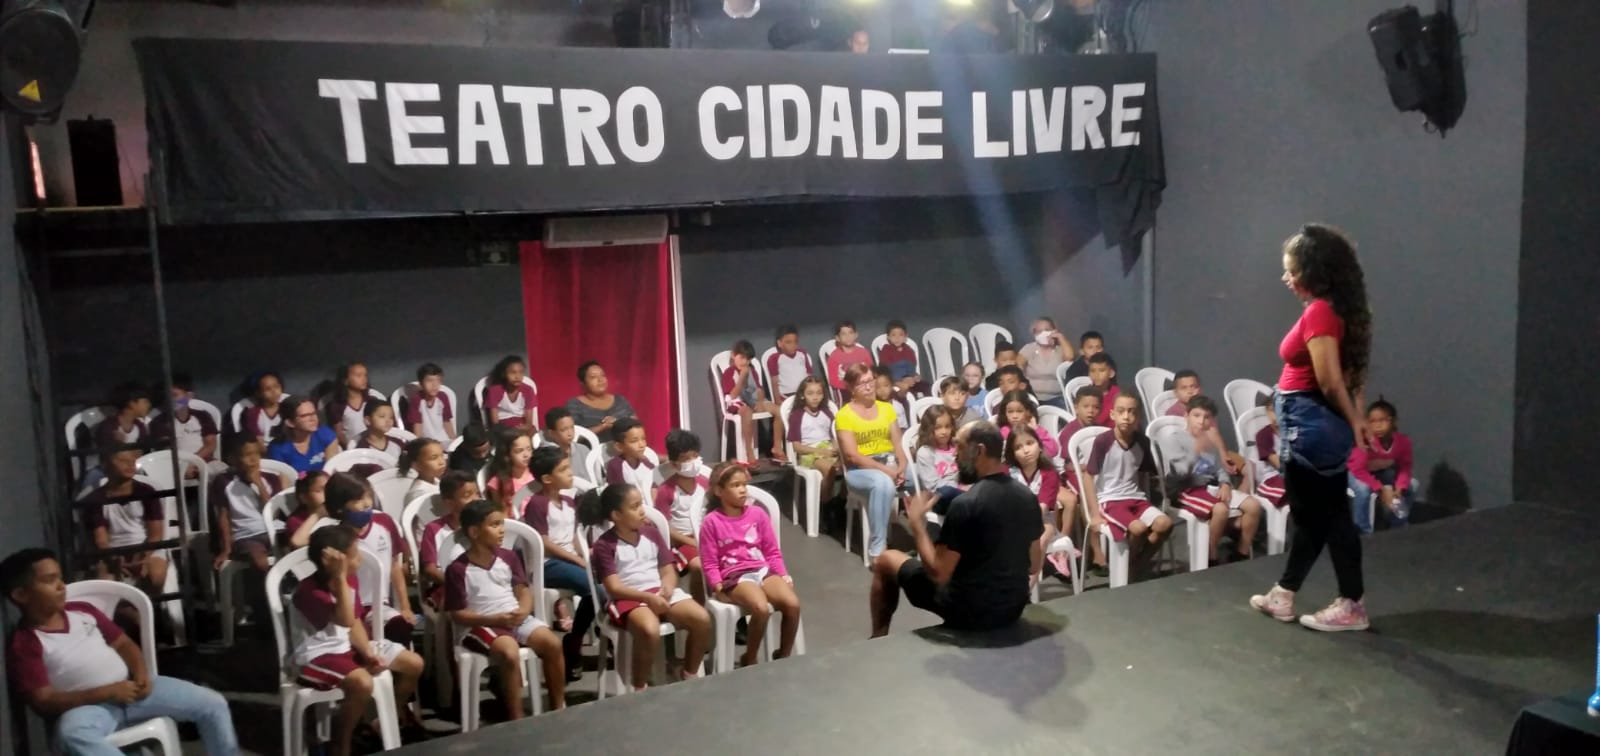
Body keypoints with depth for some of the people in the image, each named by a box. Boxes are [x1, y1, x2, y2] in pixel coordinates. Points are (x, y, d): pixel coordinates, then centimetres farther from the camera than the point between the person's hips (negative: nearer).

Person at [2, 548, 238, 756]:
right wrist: (107, 692, -20)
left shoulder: (82, 610, 12)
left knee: (212, 703, -5)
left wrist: (141, 673, -4)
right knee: (71, 735, -43)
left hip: (129, 687, 6)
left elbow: (123, 643, 18)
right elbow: (44, 702, -12)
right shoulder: (23, 644, -5)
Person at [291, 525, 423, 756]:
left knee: (414, 664, 3)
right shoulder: (309, 590, -24)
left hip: (348, 645, 8)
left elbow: (355, 623, 5)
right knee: (362, 682, -36)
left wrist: (368, 652, -11)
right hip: (317, 654, -8)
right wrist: (340, 578, -38)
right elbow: (346, 620, -36)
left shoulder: (351, 579, 1)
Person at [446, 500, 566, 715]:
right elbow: (457, 614, -8)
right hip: (479, 625, -5)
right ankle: (516, 719, -22)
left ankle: (559, 707, -3)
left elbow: (523, 591, 9)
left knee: (552, 642, -17)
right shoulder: (458, 569, -9)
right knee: (510, 652, -34)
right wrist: (495, 619, -20)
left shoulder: (509, 557, 7)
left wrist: (523, 611, -15)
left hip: (515, 618, 5)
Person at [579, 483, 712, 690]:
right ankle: (640, 689, -14)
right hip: (627, 599, -5)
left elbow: (668, 571, 12)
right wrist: (648, 597, -24)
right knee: (649, 630, -38)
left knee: (702, 619, -19)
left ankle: (690, 676, 4)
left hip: (660, 593, 5)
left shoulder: (652, 533, 12)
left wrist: (668, 586, -13)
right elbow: (614, 588, -11)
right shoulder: (604, 545, -3)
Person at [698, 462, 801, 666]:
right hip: (734, 576, -4)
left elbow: (772, 551, 14)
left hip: (763, 570, 4)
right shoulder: (711, 522, -2)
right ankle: (749, 660, -9)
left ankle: (784, 655, 0)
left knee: (793, 603, -23)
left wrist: (783, 574, 1)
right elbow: (710, 563, 0)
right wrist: (719, 587, -12)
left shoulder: (758, 513, 9)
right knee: (762, 608, -33)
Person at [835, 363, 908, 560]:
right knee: (883, 483, -39)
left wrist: (902, 466, -15)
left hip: (890, 463, 4)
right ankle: (877, 550, -32)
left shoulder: (887, 408, 12)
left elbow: (897, 443, 7)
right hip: (859, 470, -4)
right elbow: (852, 456, -12)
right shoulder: (844, 415, -4)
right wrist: (884, 469, -20)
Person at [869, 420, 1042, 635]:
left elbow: (938, 573, -21)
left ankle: (878, 638, 31)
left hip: (969, 611, -6)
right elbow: (1034, 566, 6)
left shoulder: (965, 503, -24)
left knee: (885, 560, 14)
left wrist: (916, 521, -11)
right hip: (1014, 609, 6)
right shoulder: (1027, 496, -3)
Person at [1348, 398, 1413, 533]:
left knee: (1406, 488, -12)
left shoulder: (1403, 441, -22)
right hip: (1358, 472, -5)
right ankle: (1362, 528, -14)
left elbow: (1405, 467, -9)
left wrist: (1399, 488, -26)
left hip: (1384, 471, 5)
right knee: (1363, 489, -33)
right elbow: (1359, 470, -30)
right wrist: (1381, 489, -32)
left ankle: (1398, 523, 12)